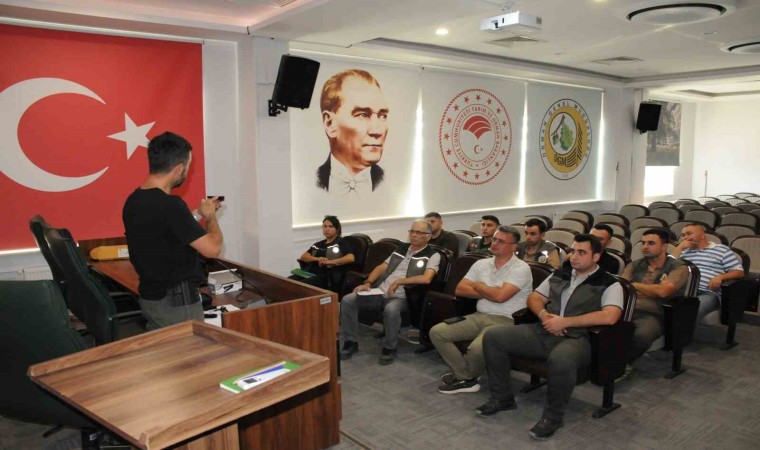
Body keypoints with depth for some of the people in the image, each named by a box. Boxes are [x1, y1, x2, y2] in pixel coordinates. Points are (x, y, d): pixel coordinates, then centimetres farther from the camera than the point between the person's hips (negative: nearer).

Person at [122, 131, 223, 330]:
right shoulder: (170, 205, -24)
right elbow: (212, 248, -22)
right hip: (177, 302, -9)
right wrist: (210, 216, -4)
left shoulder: (133, 200, 3)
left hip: (150, 297, 9)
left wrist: (198, 214, 18)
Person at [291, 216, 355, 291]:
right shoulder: (318, 244, 27)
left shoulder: (341, 243, 8)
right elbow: (303, 257, 15)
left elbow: (350, 258, -10)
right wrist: (318, 259, -5)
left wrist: (330, 262, -17)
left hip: (328, 277, -6)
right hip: (310, 273, 6)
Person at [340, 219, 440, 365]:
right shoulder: (401, 248, 20)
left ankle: (389, 348, -15)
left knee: (391, 309, -40)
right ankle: (351, 342, 0)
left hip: (401, 297, -6)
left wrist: (399, 281, -17)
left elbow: (426, 279, -17)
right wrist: (367, 283, 3)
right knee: (347, 300, -13)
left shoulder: (433, 255, 0)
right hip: (380, 292, 6)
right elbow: (381, 267, 19)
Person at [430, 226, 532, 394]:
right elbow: (460, 289, 5)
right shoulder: (481, 264, 11)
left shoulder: (521, 268, -8)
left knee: (477, 348, -34)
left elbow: (500, 296, -21)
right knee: (437, 332, -8)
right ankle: (467, 378, -3)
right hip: (478, 316, 7)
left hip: (505, 321, -7)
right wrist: (487, 292, -8)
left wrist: (478, 286, -2)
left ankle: (464, 376, 2)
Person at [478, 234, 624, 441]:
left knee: (560, 360, -42)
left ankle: (553, 416, -15)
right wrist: (544, 315, -5)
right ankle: (502, 398, 3)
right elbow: (533, 298, 20)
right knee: (493, 336, -12)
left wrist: (564, 321, -16)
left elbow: (609, 316, -16)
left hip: (577, 338, -6)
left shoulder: (609, 284, 2)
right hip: (543, 332, 6)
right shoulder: (559, 275, 19)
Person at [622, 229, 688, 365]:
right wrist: (651, 292, -5)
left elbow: (662, 291, -10)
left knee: (641, 336, -39)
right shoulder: (634, 265, 20)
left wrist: (634, 285, 3)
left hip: (653, 315, -3)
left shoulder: (678, 267, 6)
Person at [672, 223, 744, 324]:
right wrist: (680, 247, 13)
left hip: (708, 293, -3)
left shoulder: (722, 250, 18)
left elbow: (739, 272, 10)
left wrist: (720, 277, -9)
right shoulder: (684, 251, 29)